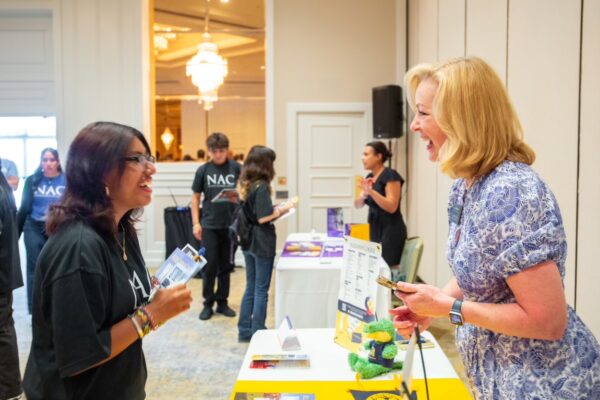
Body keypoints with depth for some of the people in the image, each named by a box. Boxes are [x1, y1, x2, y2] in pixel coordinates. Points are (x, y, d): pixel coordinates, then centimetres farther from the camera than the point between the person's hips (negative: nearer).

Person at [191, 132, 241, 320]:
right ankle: (208, 303, 15)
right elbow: (196, 197, 6)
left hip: (231, 224, 0)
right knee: (209, 265, 3)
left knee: (226, 265, 9)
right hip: (209, 224, 0)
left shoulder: (236, 168, -1)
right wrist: (196, 223, -1)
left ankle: (222, 302, 21)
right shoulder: (203, 170, 1)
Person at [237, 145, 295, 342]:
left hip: (248, 242, 8)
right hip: (262, 243, -8)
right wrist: (283, 208, -8)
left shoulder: (244, 185, 6)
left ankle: (244, 330, 23)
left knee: (250, 287, 16)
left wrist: (276, 208, 10)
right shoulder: (261, 186, -17)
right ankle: (257, 332, 11)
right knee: (261, 289, 3)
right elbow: (263, 217, -21)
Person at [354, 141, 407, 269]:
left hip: (391, 231, -8)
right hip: (375, 229, 8)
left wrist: (371, 192, -27)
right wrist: (364, 194, -11)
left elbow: (392, 207, -19)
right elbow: (358, 205, 10)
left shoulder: (391, 176, -12)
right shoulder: (369, 177, 11)